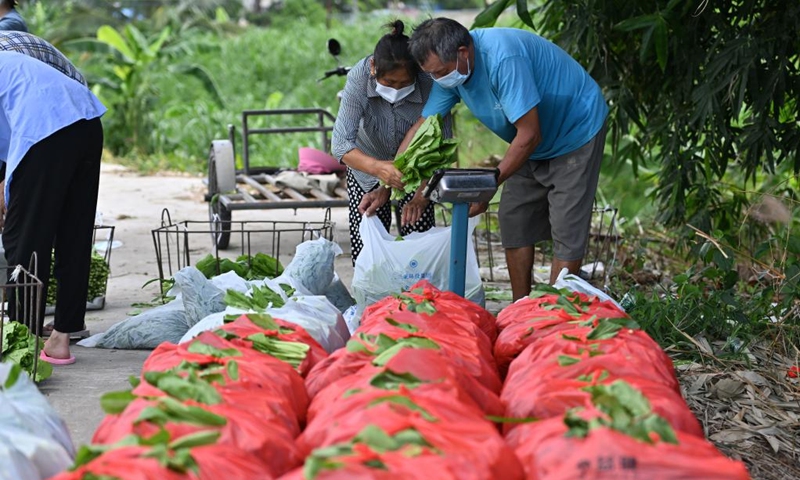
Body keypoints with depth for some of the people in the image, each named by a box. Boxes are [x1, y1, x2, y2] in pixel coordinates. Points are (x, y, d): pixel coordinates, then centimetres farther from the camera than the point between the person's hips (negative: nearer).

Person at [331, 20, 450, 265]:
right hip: (367, 163, 0)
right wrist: (378, 169, -54)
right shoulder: (358, 78, -32)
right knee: (365, 246, -5)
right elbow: (340, 144, -36)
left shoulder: (430, 83, -31)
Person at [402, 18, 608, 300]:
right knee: (514, 222, 7)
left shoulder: (503, 58, -36)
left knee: (566, 231, -9)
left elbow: (529, 135, -34)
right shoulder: (449, 66, -11)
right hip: (534, 148, 8)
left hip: (576, 133, -8)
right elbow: (423, 126, -5)